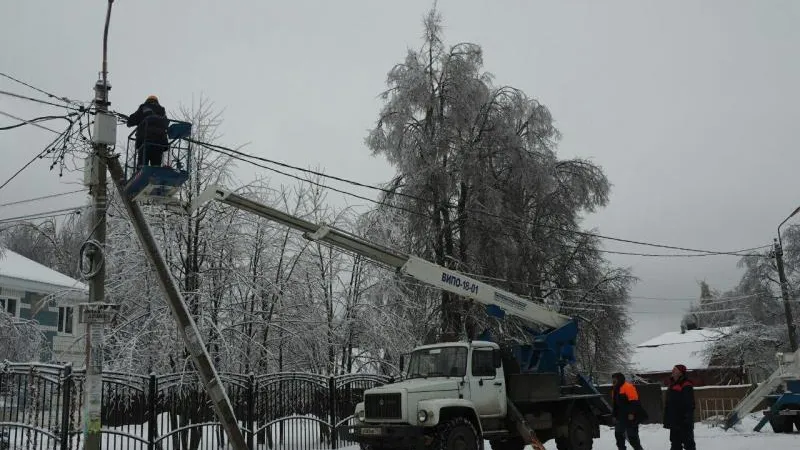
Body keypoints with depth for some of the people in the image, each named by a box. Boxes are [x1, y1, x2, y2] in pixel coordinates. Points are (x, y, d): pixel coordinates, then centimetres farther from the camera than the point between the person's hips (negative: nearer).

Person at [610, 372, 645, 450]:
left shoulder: (628, 387, -13)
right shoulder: (615, 389, 17)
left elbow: (633, 401, -20)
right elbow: (615, 404, 23)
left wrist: (631, 413, -24)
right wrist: (614, 415, 21)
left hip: (630, 417, -10)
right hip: (621, 416, 10)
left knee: (632, 435, -7)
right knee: (618, 434, 9)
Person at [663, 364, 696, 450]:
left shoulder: (686, 386, -11)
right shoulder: (672, 385, 16)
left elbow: (689, 404, -17)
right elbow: (668, 404, 20)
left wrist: (687, 419, -23)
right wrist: (667, 420, 19)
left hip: (684, 421, -9)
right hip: (674, 420, 9)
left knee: (688, 443, -3)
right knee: (675, 443, 13)